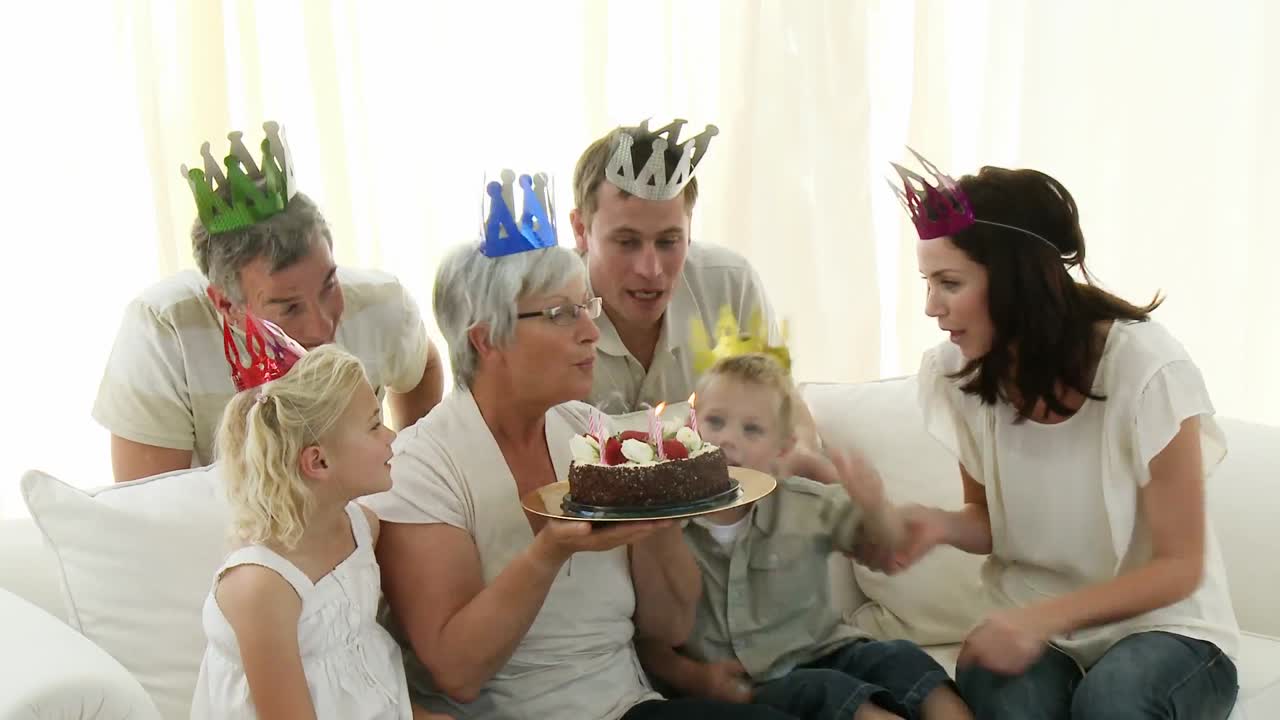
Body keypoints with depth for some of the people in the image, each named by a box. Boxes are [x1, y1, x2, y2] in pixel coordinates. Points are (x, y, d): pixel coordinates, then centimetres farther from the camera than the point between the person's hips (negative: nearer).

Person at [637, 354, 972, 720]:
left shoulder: (806, 506, 1)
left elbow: (890, 545, 2)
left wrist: (875, 508, -20)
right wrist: (694, 678, -16)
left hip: (821, 654, 4)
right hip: (746, 689, -3)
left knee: (900, 659, -20)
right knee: (824, 690, -31)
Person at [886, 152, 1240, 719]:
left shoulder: (1146, 367, -20)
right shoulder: (960, 374, -7)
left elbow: (1178, 566, -13)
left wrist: (1044, 617, -27)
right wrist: (943, 526, -15)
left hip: (1163, 627, -2)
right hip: (1031, 624, 2)